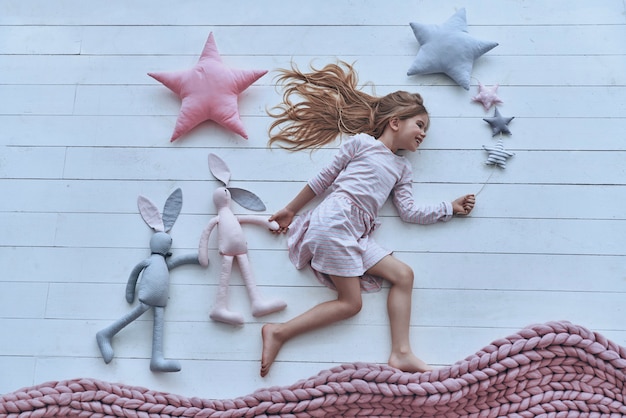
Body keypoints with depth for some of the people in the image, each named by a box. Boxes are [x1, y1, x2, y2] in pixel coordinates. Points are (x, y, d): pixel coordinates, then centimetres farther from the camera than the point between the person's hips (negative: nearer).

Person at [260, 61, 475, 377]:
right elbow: (323, 179, 8)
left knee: (403, 274, -7)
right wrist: (290, 210, 8)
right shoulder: (360, 142, 8)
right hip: (334, 220, -7)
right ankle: (279, 333, -10)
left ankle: (401, 353, -12)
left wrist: (450, 208, 13)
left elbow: (409, 211, 17)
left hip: (357, 236, 7)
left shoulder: (401, 168, 26)